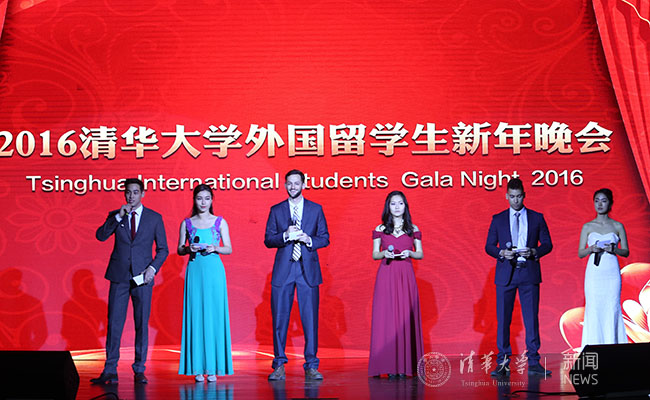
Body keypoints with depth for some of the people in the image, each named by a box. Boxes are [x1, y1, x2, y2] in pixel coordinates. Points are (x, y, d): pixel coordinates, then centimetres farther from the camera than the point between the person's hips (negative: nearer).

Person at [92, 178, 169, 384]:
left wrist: (153, 268, -9)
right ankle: (110, 371, 4)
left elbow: (162, 249, 6)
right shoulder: (115, 216, 8)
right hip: (119, 276, 1)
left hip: (142, 277, -1)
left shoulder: (154, 218, 5)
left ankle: (139, 370, 9)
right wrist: (118, 217, -14)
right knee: (114, 323, 0)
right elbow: (101, 236, -7)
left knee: (142, 324, 1)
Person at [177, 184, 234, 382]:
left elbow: (229, 249, 7)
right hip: (195, 271, 1)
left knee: (214, 316, -3)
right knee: (195, 316, -2)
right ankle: (197, 367, 1)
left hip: (214, 271, -1)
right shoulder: (187, 223, 9)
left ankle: (213, 367, 1)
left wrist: (215, 248, -11)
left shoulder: (220, 222, 8)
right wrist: (189, 249, -9)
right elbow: (179, 250, 11)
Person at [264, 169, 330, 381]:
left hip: (308, 270, 0)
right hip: (283, 270, 0)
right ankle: (279, 366, 9)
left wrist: (309, 240, -10)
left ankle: (311, 366, 5)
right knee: (279, 318, 0)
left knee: (310, 318, -2)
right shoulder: (276, 210, 10)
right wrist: (285, 236, -12)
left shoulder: (316, 209, 10)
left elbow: (325, 238, 9)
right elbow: (268, 240, 5)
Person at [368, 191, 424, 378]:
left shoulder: (413, 229, 10)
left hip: (405, 277, 0)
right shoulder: (380, 229, 8)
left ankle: (405, 365, -1)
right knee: (386, 317, -5)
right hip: (386, 276, 0)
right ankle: (389, 365, -3)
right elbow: (374, 255, 10)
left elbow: (420, 254, 12)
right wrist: (384, 253, -10)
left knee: (406, 317, -4)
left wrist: (410, 253, -8)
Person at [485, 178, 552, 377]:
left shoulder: (537, 218, 9)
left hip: (529, 273, 0)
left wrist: (534, 252, -12)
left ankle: (533, 363, 6)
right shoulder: (498, 219, 9)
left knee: (531, 318, 0)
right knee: (503, 319, 0)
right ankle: (503, 364, 4)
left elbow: (547, 244, 8)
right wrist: (502, 253, -12)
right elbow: (489, 246, 8)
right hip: (505, 274, 0)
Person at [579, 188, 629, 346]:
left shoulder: (618, 226, 7)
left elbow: (626, 252, 8)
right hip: (594, 273, 0)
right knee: (593, 310, -2)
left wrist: (614, 249, -12)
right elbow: (580, 253, 8)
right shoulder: (587, 227, 8)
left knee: (612, 310, -3)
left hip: (612, 273, 0)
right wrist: (591, 249, -12)